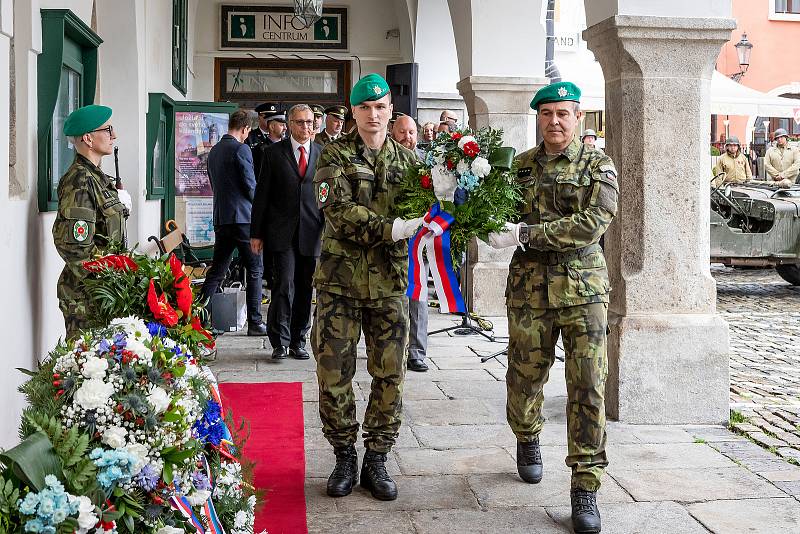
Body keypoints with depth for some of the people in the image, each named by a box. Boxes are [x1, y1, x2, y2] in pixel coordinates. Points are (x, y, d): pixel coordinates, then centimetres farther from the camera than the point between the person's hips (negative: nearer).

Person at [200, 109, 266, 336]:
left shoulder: (214, 151, 12)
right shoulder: (241, 149, -11)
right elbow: (250, 185, -12)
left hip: (220, 218, 7)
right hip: (242, 217, -7)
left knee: (217, 270, 12)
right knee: (255, 270, 2)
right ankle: (255, 322, 4)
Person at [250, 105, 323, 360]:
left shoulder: (323, 154, 8)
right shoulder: (274, 152, 4)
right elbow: (262, 195, 3)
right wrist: (256, 232, 0)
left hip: (312, 233, 2)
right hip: (282, 232, -2)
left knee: (305, 289, 7)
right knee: (285, 285, -9)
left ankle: (298, 340, 19)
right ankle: (280, 341, 2)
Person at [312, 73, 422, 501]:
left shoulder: (406, 159, 10)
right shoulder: (334, 156, -1)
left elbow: (420, 208, 7)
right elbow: (339, 212, -15)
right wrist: (392, 229, -27)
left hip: (389, 281, 2)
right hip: (340, 278, -2)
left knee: (390, 375, 5)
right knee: (334, 373, 3)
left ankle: (376, 460, 19)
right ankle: (345, 457, 20)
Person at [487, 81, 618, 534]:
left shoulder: (598, 165, 0)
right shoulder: (521, 166, 10)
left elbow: (592, 223, -14)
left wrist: (527, 233, -18)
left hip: (583, 288, -2)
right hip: (530, 287, 3)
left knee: (587, 386, -6)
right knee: (526, 374, 12)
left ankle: (586, 488, 2)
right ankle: (528, 441, 42)